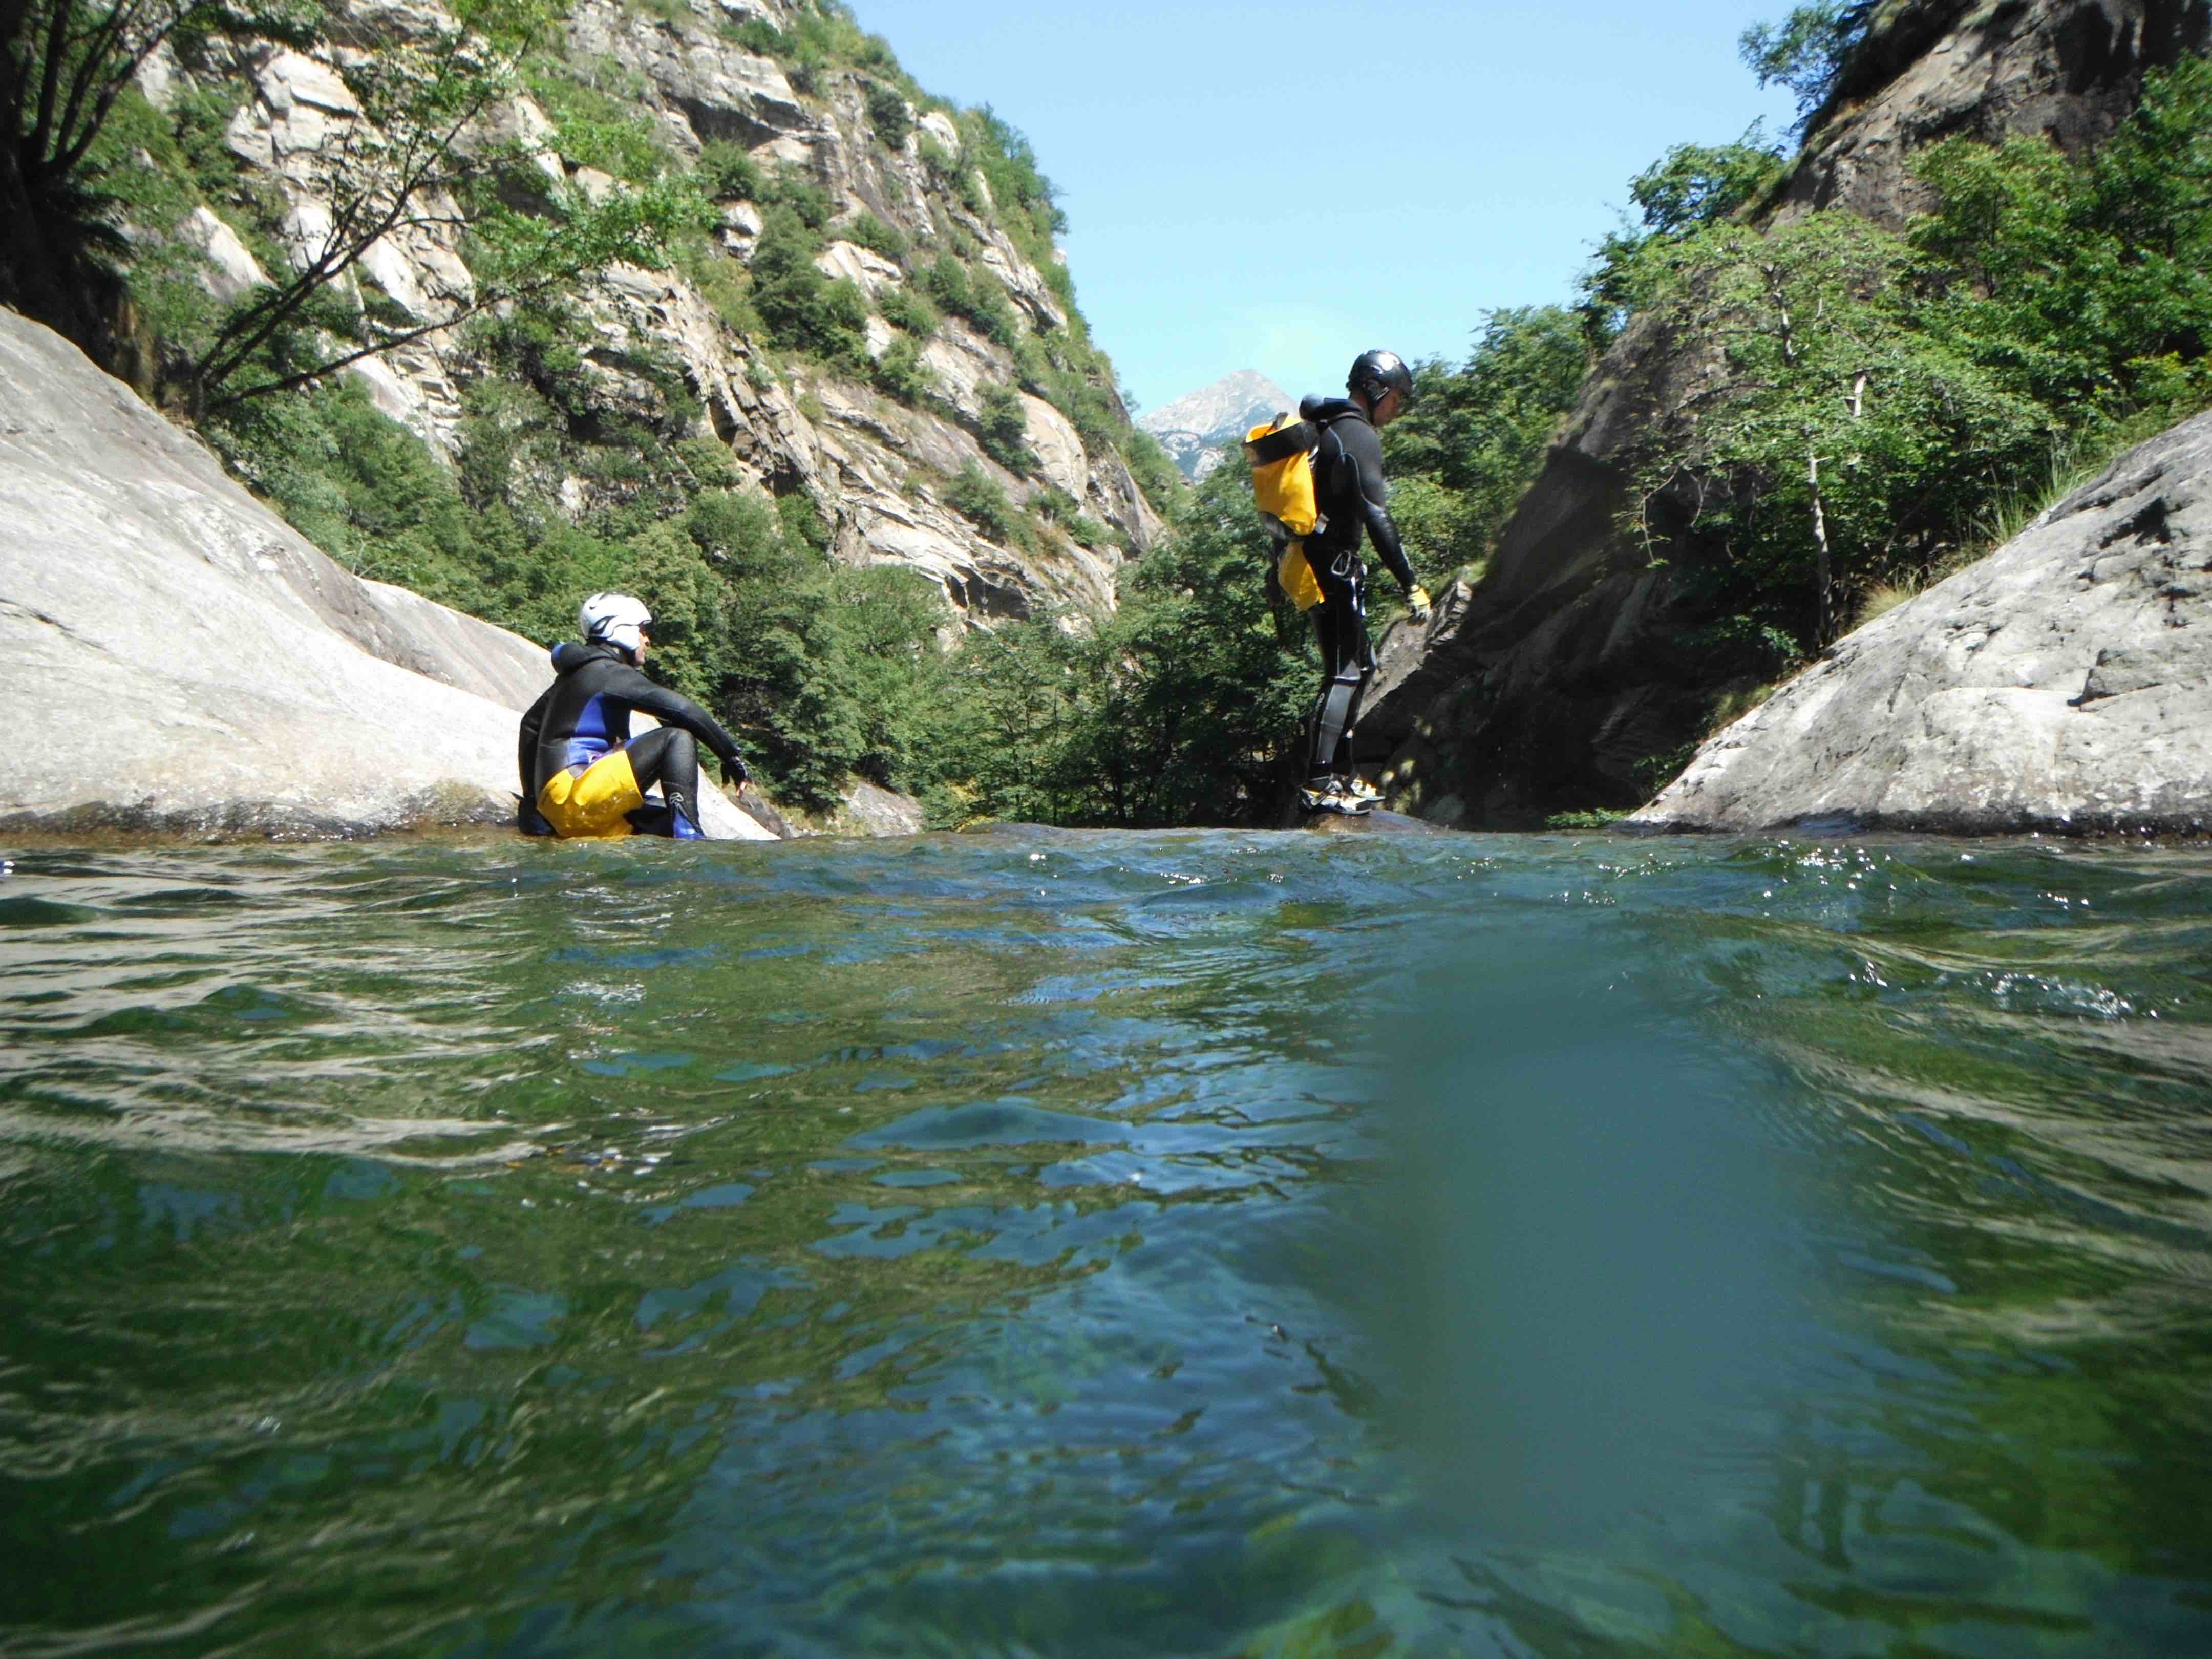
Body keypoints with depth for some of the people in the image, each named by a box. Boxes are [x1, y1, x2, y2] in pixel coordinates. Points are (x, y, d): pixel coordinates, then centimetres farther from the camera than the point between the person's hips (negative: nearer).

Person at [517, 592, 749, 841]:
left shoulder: (576, 673, 24)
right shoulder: (611, 672, -5)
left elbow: (531, 724, 35)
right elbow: (684, 710, -15)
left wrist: (531, 796, 38)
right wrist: (732, 757, -8)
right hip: (575, 791, -10)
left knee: (674, 821, 18)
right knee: (678, 737, -15)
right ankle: (689, 839, -28)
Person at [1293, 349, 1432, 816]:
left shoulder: (1329, 430, 19)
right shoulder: (1360, 435, -12)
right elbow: (1376, 517, -21)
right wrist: (1411, 585, -22)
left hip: (1312, 563, 10)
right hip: (1334, 565, -10)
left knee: (1360, 665, 15)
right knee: (1345, 672, -9)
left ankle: (1341, 771, 19)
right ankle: (1319, 785, -11)